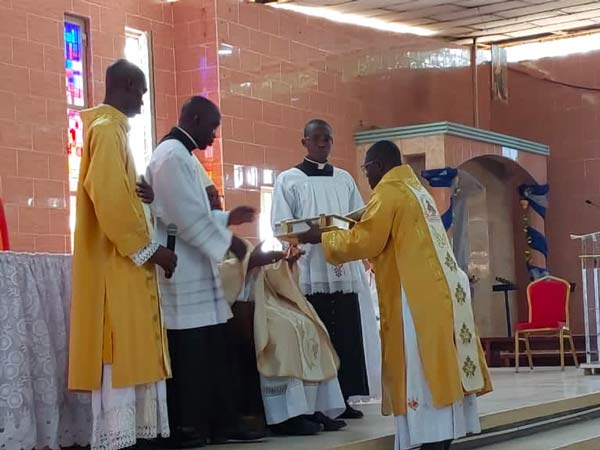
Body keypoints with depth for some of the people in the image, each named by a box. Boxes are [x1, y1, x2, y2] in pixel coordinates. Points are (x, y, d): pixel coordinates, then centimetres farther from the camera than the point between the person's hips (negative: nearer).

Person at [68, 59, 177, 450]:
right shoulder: (107, 128, -12)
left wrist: (139, 190, 8)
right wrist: (148, 248, -17)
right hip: (117, 261, -10)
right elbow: (109, 196, -21)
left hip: (124, 260, 10)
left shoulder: (110, 127, 19)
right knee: (120, 355, -9)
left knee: (130, 355, 10)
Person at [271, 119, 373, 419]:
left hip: (344, 269, 4)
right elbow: (281, 225, -2)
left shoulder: (344, 179, 17)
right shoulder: (288, 179, 6)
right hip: (308, 270, -4)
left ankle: (343, 400, 6)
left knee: (346, 337, 0)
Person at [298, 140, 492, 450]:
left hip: (418, 296, -9)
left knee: (422, 374, -9)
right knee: (441, 372, 8)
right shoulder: (417, 190, 21)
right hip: (440, 291, 9)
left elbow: (364, 241, -11)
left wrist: (322, 237, 0)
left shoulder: (389, 191, -7)